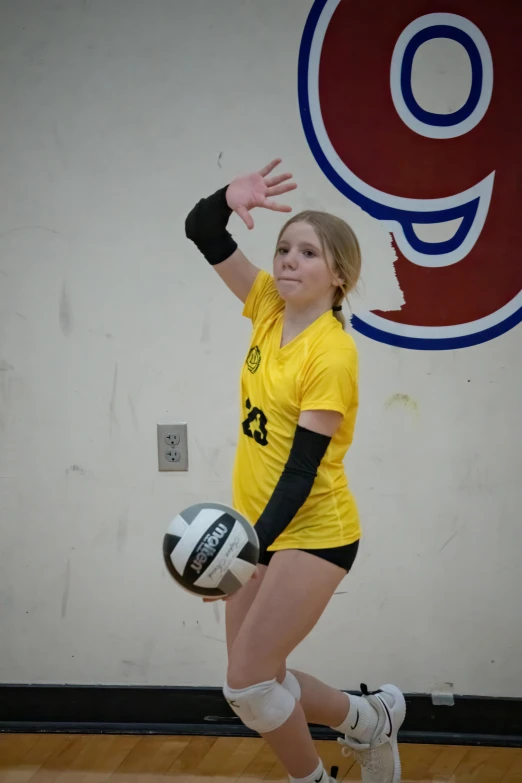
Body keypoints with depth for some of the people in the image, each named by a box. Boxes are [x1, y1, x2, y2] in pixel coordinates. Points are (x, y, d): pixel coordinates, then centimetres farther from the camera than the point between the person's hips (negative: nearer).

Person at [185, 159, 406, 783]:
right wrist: (229, 198, -20)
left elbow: (302, 468, -22)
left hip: (311, 532, -8)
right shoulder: (269, 307, 1)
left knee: (245, 683, -9)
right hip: (259, 524, 8)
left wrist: (253, 544, -31)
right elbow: (200, 234, 1)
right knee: (259, 683, 12)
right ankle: (370, 719, 35)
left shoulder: (331, 353, -19)